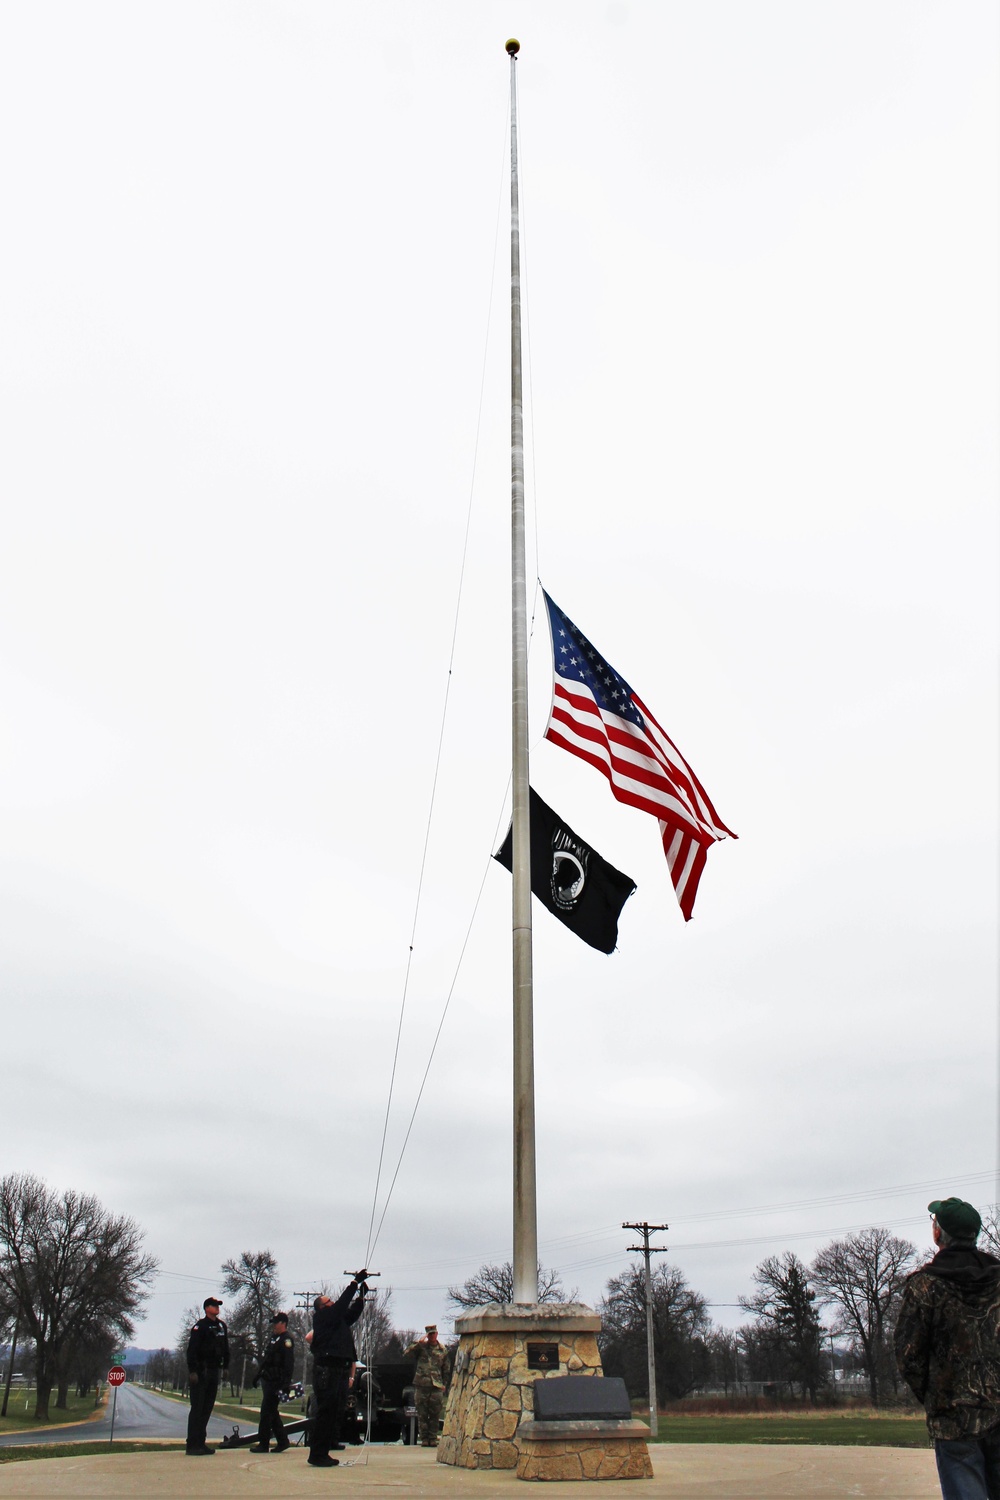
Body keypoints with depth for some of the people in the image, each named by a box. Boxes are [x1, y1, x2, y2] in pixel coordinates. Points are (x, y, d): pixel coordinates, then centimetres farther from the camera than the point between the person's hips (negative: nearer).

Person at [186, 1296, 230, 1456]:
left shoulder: (221, 1326, 12)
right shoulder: (200, 1326, -11)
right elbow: (191, 1350, -17)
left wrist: (225, 1366, 12)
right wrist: (192, 1371, -22)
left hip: (214, 1371, 8)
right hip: (200, 1372, -8)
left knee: (207, 1408, 10)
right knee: (197, 1408, -6)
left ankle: (200, 1443, 17)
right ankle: (192, 1445, -3)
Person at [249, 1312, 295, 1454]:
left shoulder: (286, 1341, -13)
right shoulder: (274, 1338, 18)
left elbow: (288, 1364, -20)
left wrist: (284, 1384, -25)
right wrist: (258, 1375, 22)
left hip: (275, 1383, -10)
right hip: (268, 1381, 10)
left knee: (266, 1413, -7)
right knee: (272, 1413, 13)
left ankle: (263, 1444, -1)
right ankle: (282, 1441, 19)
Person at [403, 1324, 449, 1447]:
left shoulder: (443, 1350, 10)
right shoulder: (421, 1347, 3)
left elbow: (445, 1368, 18)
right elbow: (406, 1355, -10)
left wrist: (444, 1384, 12)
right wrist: (418, 1343, -16)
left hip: (437, 1387, 1)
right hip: (421, 1385, -1)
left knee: (435, 1415, 2)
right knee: (422, 1414, 2)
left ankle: (433, 1438, 12)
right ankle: (424, 1438, 12)